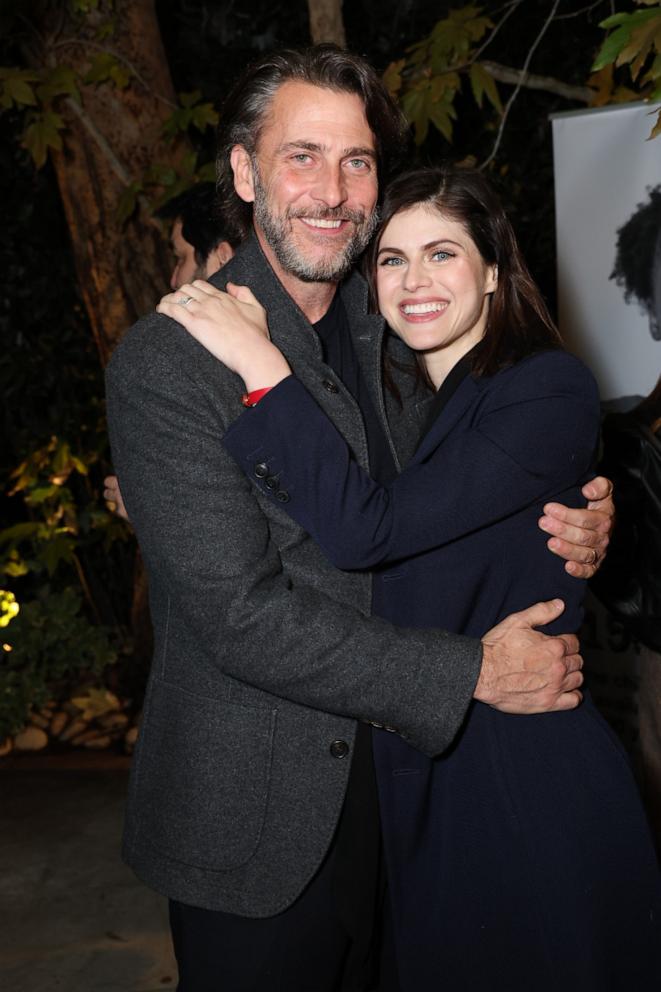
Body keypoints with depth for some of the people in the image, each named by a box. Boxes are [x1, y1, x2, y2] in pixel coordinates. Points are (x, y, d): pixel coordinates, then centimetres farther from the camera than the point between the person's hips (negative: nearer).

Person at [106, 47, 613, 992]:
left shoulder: (392, 329, 2)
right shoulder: (164, 363, -19)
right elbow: (240, 614, -23)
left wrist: (573, 525, -10)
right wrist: (475, 672, -20)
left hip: (388, 796, 6)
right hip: (251, 826, -6)